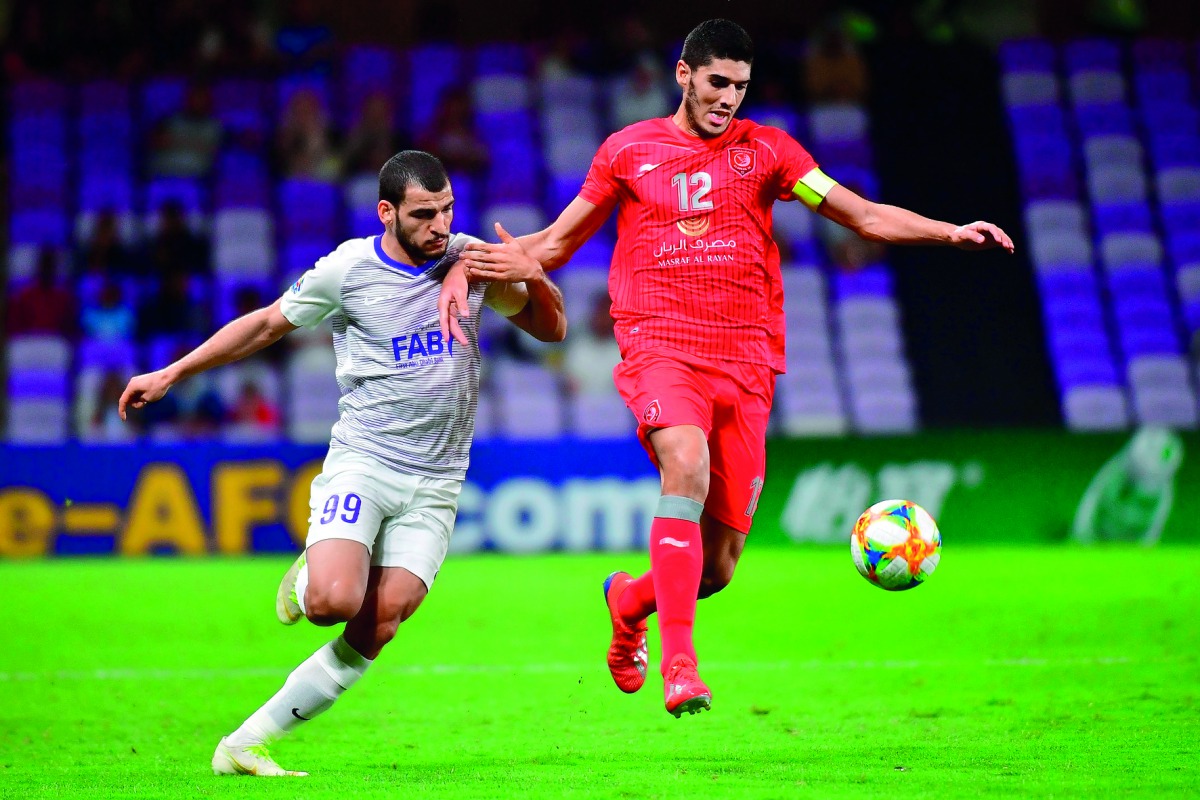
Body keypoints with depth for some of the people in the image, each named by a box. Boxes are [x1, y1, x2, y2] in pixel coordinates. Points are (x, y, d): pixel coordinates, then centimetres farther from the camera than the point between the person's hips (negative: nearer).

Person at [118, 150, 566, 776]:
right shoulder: (347, 268, -6)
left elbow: (550, 330, 15)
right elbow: (267, 324, 8)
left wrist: (535, 279, -8)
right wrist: (170, 374, 8)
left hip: (435, 483, 3)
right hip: (361, 462, -3)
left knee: (374, 633, -10)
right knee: (334, 602, -26)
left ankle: (247, 744, -2)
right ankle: (309, 575, 12)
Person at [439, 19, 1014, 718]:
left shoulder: (764, 150, 11)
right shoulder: (628, 151, 10)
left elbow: (867, 216, 7)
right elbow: (555, 244, 19)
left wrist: (949, 232, -7)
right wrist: (465, 265, 5)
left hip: (745, 361, 2)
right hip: (661, 347, -2)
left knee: (718, 567, 1)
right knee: (687, 468, -34)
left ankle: (631, 600, 36)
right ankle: (679, 665, -34)